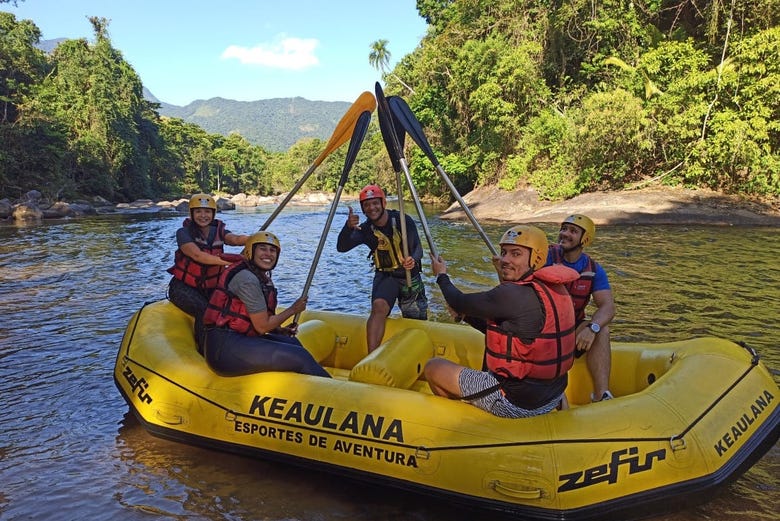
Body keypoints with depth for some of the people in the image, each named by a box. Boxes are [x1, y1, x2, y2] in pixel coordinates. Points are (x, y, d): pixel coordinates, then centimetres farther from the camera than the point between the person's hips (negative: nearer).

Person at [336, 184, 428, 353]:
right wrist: (348, 227, -41)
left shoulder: (403, 220, -15)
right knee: (379, 307, -31)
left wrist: (414, 260, -46)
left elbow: (417, 247, -21)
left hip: (410, 276, 1)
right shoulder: (365, 229, -10)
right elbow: (342, 247, -22)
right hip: (385, 276, 0)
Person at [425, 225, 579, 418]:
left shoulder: (514, 295, -24)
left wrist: (441, 276, 8)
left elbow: (460, 303, -11)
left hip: (517, 403, -9)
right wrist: (465, 315, 13)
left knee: (434, 367, 6)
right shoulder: (554, 288, 4)